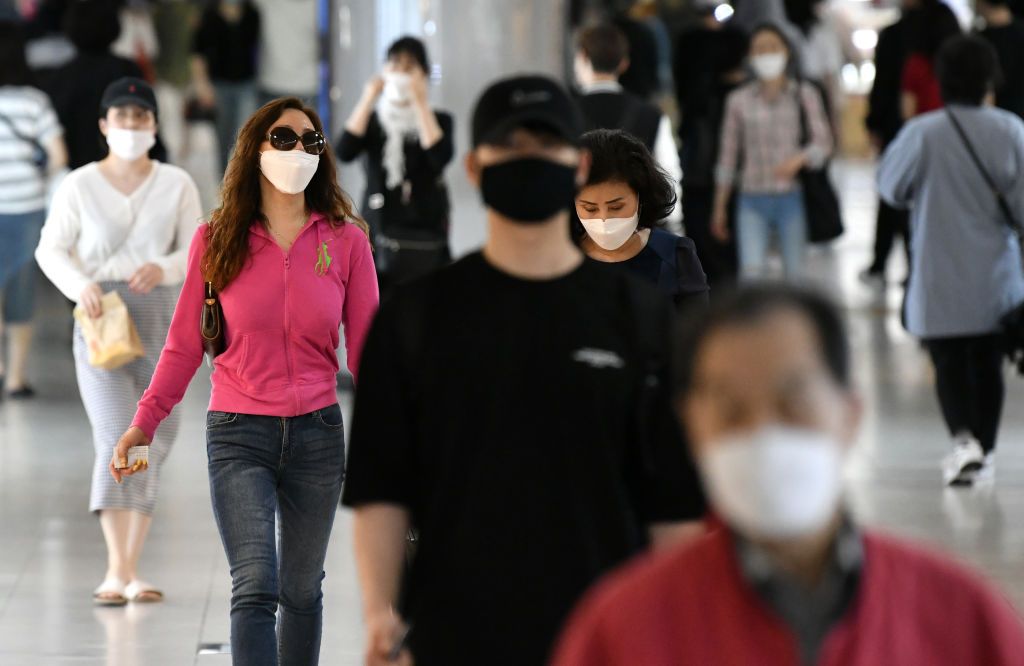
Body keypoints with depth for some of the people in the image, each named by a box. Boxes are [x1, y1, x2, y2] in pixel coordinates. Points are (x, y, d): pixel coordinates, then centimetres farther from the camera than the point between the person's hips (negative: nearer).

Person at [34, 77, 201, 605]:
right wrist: (79, 284, -17)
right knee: (116, 437, -16)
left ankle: (125, 572, 15)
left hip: (161, 319, 3)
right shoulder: (79, 186, 0)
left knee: (152, 443, 5)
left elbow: (196, 252, 4)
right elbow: (51, 250, 3)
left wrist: (162, 269, -18)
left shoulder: (176, 185, 4)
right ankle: (120, 569, -20)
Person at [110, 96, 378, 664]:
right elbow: (185, 345, 3)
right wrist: (144, 422, -7)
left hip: (317, 432, 2)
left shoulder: (346, 241, 1)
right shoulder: (216, 242, 0)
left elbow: (367, 350, 2)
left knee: (302, 590, 12)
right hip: (238, 433, -2)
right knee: (257, 587, -15)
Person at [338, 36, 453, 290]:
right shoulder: (373, 119, 9)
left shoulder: (439, 120, 5)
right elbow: (344, 152, -9)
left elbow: (440, 157, -15)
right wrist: (368, 99, -9)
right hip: (378, 237, 2)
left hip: (425, 240, -2)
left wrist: (421, 104, -13)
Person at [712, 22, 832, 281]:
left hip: (791, 198, 0)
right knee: (751, 272, -15)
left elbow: (823, 142, -1)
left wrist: (799, 158, -23)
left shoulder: (804, 95, 3)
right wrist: (719, 208, 11)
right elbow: (728, 156, 10)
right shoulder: (739, 100, 5)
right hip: (752, 200, 0)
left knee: (795, 274, 4)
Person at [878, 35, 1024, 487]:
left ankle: (964, 437, -20)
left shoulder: (923, 133, -13)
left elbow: (891, 187, 1)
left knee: (950, 363, 3)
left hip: (941, 276, -2)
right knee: (988, 363, 15)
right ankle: (984, 453, 22)